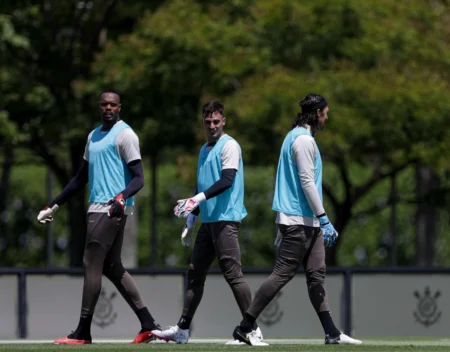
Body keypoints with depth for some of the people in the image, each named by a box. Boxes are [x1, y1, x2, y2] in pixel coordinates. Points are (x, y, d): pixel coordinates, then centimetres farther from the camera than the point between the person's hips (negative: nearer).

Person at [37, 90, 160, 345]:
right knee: (112, 267, 8)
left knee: (92, 264, -9)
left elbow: (139, 178, -14)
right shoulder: (94, 136, 19)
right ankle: (148, 325, 7)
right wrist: (54, 206, 26)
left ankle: (83, 333, -6)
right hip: (99, 208, 9)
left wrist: (122, 197, -33)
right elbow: (82, 178, 27)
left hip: (113, 209, -9)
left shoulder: (124, 135, -7)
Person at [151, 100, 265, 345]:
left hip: (225, 219, -9)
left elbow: (227, 180, -19)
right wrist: (190, 221, 21)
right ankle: (182, 330, 13)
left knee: (233, 274, -12)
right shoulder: (204, 150, 20)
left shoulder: (229, 146, -6)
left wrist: (198, 199, -28)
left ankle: (253, 329, -11)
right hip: (207, 221, 9)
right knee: (195, 273, 9)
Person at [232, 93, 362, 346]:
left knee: (317, 274, 7)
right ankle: (245, 327, -7)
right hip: (298, 220, -10)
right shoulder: (304, 139, -13)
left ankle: (332, 333, 6)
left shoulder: (297, 137, 19)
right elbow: (307, 182, -19)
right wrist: (324, 219, -21)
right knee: (283, 274, -9)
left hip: (308, 222, 10)